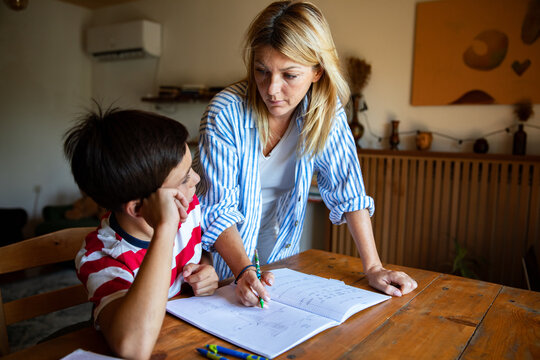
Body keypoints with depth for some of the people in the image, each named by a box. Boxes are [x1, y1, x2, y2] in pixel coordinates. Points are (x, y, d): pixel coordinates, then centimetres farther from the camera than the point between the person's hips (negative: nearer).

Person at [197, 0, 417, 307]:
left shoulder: (326, 111, -13)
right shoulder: (225, 114, -22)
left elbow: (347, 190, -10)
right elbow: (218, 209, -21)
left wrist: (373, 267, -15)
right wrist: (244, 272, -35)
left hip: (283, 258, 2)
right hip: (229, 258, -2)